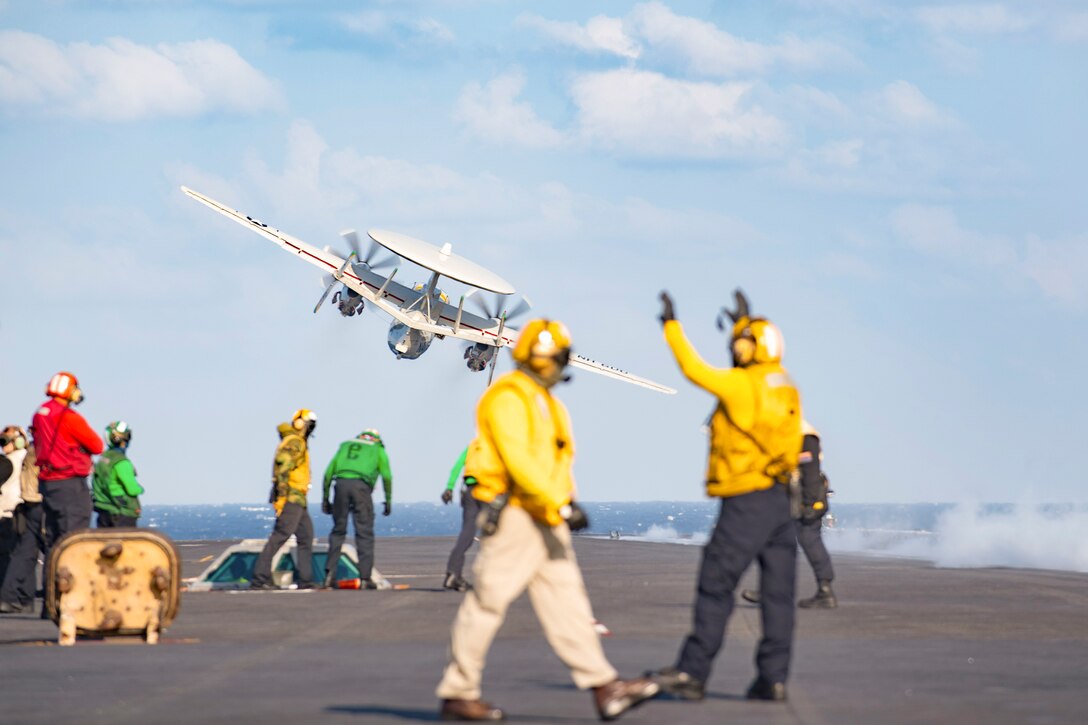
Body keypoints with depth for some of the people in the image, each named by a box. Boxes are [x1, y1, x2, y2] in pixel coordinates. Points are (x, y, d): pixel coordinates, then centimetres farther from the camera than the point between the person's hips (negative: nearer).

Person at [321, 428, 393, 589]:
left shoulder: (345, 446, 30)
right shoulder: (378, 449, 22)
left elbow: (329, 472, 20)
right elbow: (387, 476, 8)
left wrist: (325, 497, 22)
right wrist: (388, 501, 12)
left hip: (341, 484, 3)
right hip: (361, 485, -3)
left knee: (338, 530, 14)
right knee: (365, 533, 3)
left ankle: (330, 573, 3)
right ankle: (365, 577, -2)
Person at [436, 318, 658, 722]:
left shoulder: (545, 402, 18)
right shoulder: (507, 398, -13)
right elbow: (519, 461, -22)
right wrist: (562, 506, -26)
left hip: (546, 522, 10)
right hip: (514, 517, -10)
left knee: (566, 604, 3)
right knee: (488, 603, -4)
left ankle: (604, 689, -3)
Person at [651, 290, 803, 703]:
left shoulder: (742, 385, -11)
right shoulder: (785, 386, 11)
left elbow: (693, 369, -4)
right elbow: (756, 365, 32)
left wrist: (671, 326, 8)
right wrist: (745, 323, 41)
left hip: (747, 501, -8)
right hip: (782, 500, 8)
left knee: (715, 587, -3)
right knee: (778, 593, 5)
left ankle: (692, 674, -2)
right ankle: (773, 678, 4)